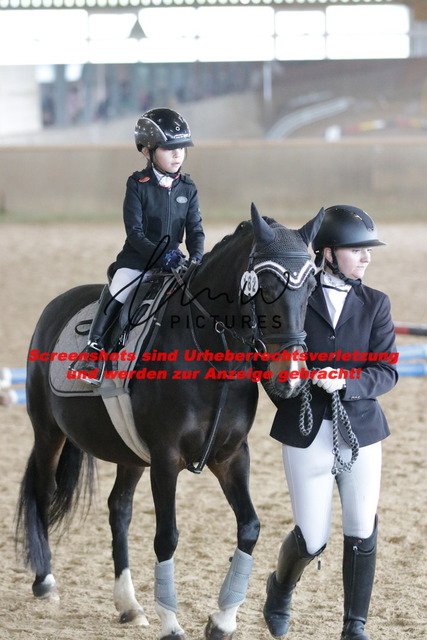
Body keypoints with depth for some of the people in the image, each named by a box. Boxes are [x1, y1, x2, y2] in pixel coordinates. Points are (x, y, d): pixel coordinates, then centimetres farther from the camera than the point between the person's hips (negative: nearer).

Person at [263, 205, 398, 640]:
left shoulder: (375, 304, 3)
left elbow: (385, 372, -4)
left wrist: (345, 382, -20)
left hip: (360, 431, 2)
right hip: (306, 435, -2)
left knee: (362, 535, 1)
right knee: (312, 539, 3)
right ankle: (281, 589, 35)